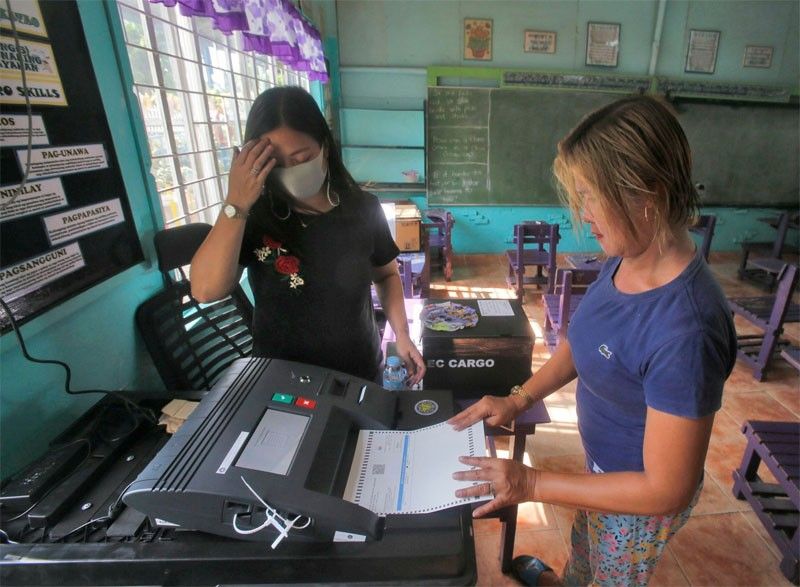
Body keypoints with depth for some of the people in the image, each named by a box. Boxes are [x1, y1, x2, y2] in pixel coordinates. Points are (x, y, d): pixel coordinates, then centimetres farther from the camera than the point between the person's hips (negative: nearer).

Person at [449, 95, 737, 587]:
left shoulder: (685, 332, -40)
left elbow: (667, 490, -30)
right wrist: (520, 399, -6)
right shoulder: (624, 259, -15)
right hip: (602, 460, 7)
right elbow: (583, 341, 2)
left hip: (639, 497, -7)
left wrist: (532, 484, -25)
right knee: (584, 537, 37)